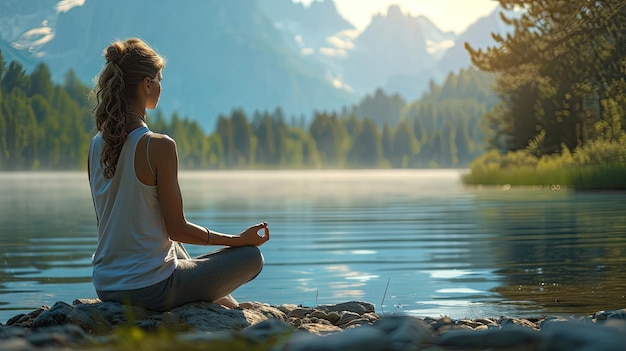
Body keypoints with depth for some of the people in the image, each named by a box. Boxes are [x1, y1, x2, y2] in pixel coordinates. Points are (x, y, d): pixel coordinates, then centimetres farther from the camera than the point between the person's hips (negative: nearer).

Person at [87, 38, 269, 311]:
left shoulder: (97, 145, 2)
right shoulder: (159, 146, -19)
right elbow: (176, 228, -14)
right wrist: (239, 238, -2)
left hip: (106, 288, 7)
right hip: (150, 289, -7)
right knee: (251, 256, 10)